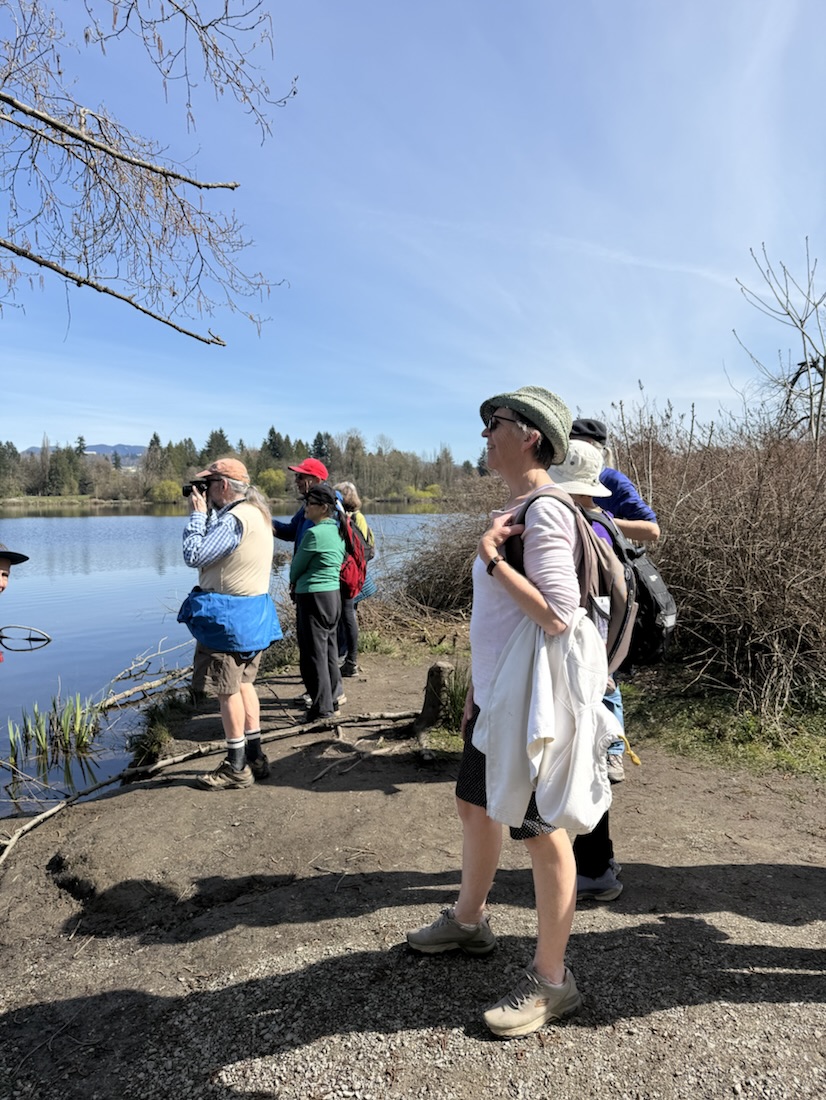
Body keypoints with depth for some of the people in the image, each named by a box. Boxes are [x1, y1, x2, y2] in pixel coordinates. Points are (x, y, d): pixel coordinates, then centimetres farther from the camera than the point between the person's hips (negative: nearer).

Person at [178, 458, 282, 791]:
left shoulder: (234, 519, -20)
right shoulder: (256, 513, 11)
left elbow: (194, 556, -19)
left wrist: (198, 514, -9)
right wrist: (208, 513, 8)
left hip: (228, 615, -10)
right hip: (253, 610, 10)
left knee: (227, 689, 0)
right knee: (243, 683, 18)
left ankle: (236, 767, 10)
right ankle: (255, 756, 26)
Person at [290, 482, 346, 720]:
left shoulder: (314, 533, -17)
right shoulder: (337, 531, 8)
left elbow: (298, 565, -6)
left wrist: (293, 580, 15)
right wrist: (300, 582, 15)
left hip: (314, 596, -9)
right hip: (334, 594, 9)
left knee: (313, 652, 0)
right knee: (329, 648, 18)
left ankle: (321, 707, 6)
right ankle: (334, 696, 29)